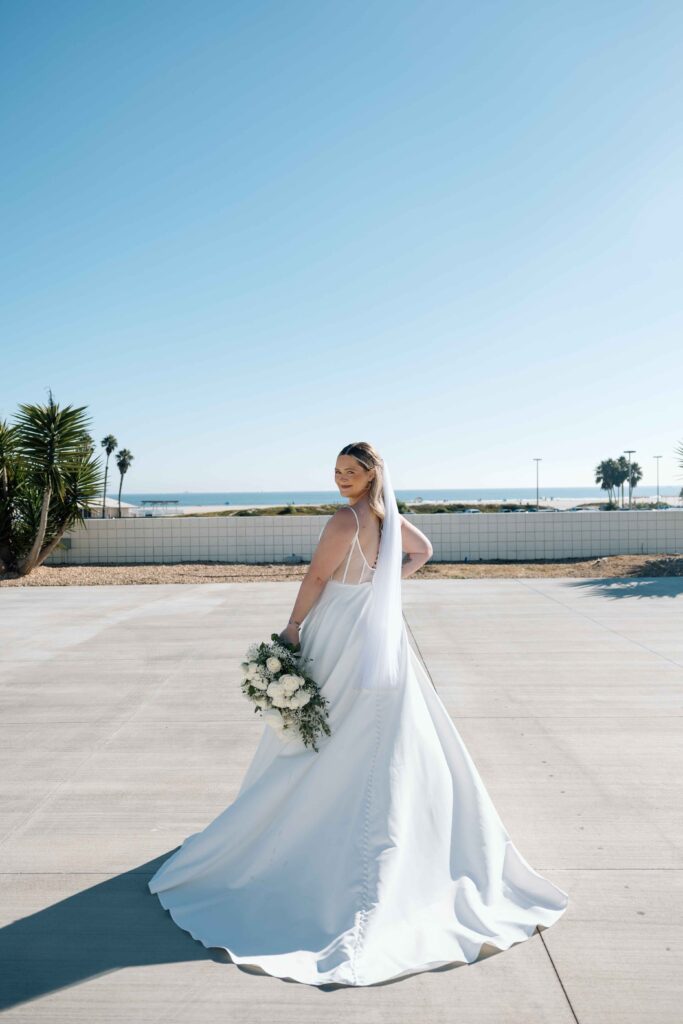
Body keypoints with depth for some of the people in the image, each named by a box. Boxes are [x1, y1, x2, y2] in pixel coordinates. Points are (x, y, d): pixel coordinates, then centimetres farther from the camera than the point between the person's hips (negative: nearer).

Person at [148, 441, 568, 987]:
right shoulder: (392, 517, 6)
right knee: (396, 743, 12)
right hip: (384, 637, 7)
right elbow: (422, 551, 23)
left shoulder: (345, 520, -18)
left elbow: (316, 578, -16)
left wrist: (293, 627, -7)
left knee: (324, 743, 6)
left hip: (342, 639, -7)